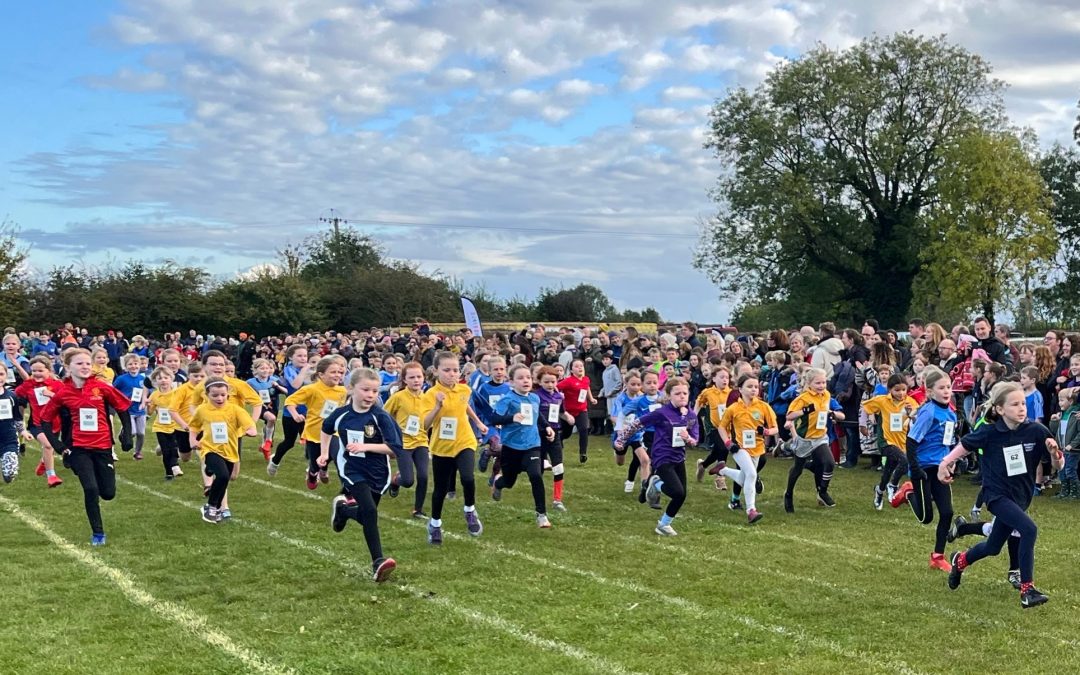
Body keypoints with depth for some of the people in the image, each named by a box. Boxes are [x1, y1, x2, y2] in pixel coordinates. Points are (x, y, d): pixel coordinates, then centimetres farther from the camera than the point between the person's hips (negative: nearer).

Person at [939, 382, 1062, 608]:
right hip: (997, 494, -4)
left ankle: (961, 560, 51)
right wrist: (945, 463, -4)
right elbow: (965, 444, 2)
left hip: (1021, 496, 4)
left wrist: (1054, 452, -27)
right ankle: (1027, 590, -18)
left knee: (993, 547, 19)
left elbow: (1058, 465, -7)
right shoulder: (990, 433, -16)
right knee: (1029, 529, -27)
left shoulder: (1036, 431, -13)